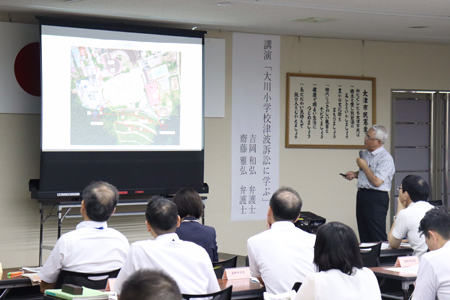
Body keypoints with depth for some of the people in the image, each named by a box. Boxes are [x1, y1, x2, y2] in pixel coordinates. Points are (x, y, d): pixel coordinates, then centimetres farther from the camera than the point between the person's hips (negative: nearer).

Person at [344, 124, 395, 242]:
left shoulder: (385, 158, -16)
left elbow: (377, 181, -24)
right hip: (362, 195, 9)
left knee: (377, 237, -7)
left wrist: (364, 166, -13)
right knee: (364, 235, 12)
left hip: (376, 198, -9)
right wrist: (355, 174, 8)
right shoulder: (365, 153, 12)